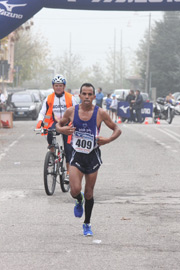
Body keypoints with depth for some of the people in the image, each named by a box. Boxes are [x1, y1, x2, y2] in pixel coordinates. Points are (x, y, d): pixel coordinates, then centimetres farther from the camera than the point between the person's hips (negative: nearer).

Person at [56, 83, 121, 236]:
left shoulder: (100, 113, -7)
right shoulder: (71, 111, -3)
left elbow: (117, 130, 1)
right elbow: (59, 125, 13)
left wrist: (108, 140, -19)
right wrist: (62, 129, -12)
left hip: (93, 156, 0)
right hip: (77, 155, 0)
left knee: (89, 193, 7)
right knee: (75, 190, -15)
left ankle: (87, 224, 26)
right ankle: (79, 201, 23)